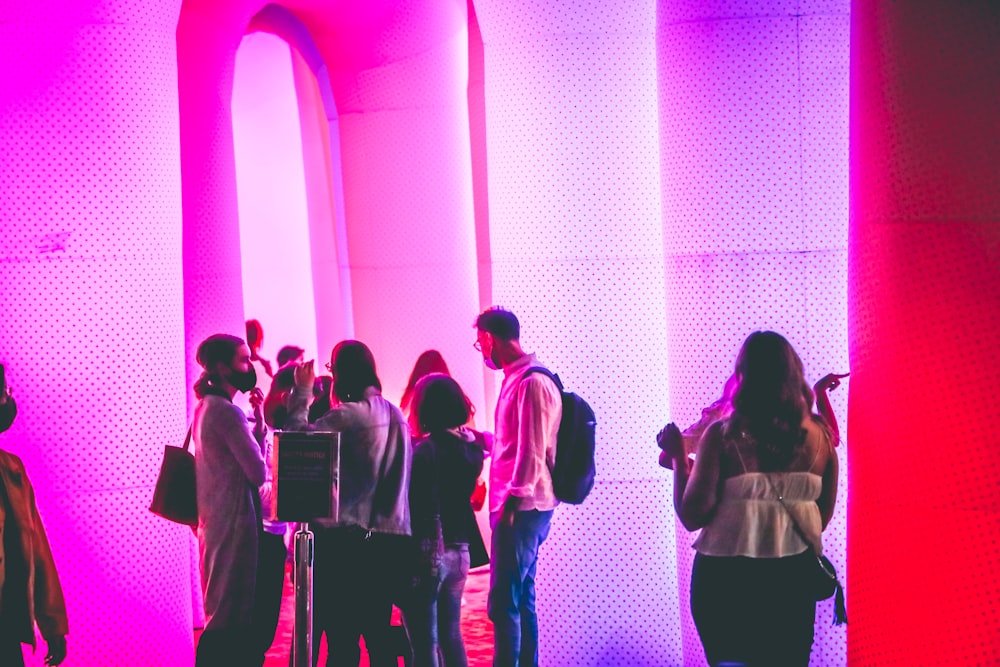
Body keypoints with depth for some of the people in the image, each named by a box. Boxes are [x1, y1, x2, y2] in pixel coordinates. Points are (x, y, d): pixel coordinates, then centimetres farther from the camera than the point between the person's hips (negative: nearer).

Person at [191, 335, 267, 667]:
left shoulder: (206, 407, 14)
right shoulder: (227, 411, -17)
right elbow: (259, 472, -17)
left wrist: (258, 420, 3)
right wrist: (261, 421, -3)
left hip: (213, 521, 10)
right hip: (234, 522, -10)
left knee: (223, 615, 16)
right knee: (233, 618, -5)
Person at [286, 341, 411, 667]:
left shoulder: (347, 416, -12)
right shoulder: (395, 415, 11)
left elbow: (297, 437, -11)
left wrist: (302, 391, 0)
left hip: (346, 540, -7)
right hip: (390, 539, 7)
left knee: (342, 639, -1)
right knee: (378, 634, 12)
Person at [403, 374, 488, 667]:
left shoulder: (422, 452, -15)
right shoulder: (469, 448, 4)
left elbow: (414, 508, -17)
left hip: (425, 554, -7)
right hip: (458, 553, 7)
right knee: (451, 637, 18)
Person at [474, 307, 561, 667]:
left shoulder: (531, 382, -15)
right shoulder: (516, 378, 14)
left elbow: (531, 452, -20)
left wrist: (512, 503, -20)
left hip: (522, 507, -10)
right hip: (518, 505, 10)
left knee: (503, 603, -8)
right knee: (521, 598, 14)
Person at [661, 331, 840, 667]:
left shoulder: (723, 435, -14)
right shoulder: (819, 434, -2)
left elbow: (693, 516, -14)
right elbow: (823, 515, 8)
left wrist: (678, 457, -2)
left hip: (726, 577, -3)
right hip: (793, 575, 3)